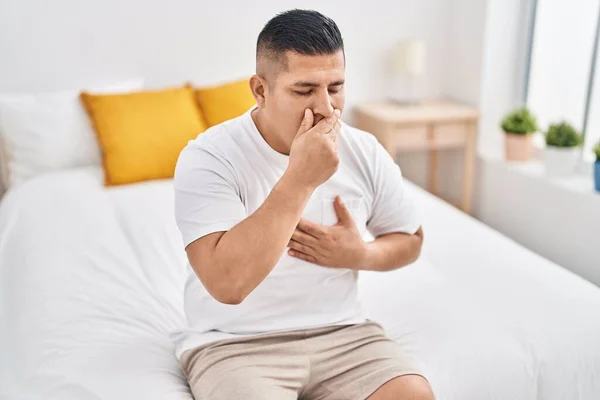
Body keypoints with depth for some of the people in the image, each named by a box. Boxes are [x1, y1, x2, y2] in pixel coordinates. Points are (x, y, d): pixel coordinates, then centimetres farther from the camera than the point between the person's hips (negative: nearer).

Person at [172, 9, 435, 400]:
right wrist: (299, 178, -29)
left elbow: (410, 240, 13)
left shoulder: (365, 152, -2)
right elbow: (227, 283, -28)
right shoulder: (208, 158, -16)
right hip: (234, 343, -3)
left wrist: (361, 255, -10)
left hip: (342, 332, 4)